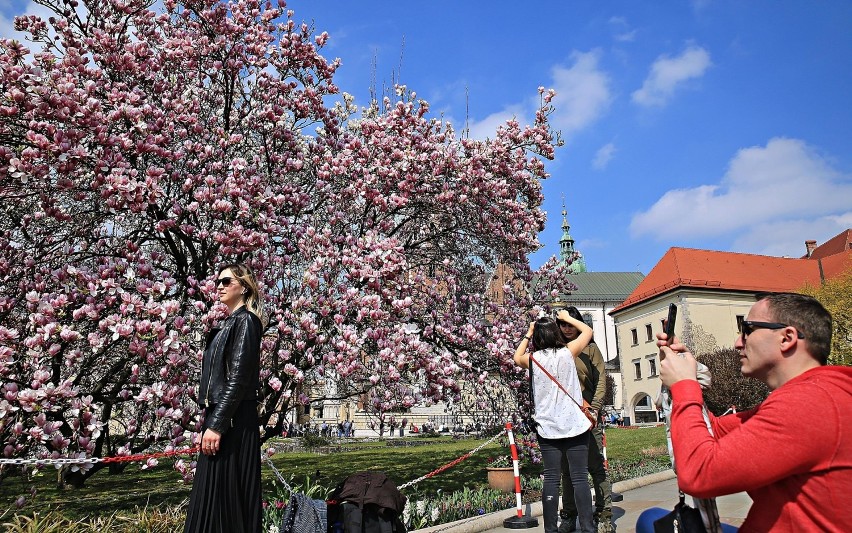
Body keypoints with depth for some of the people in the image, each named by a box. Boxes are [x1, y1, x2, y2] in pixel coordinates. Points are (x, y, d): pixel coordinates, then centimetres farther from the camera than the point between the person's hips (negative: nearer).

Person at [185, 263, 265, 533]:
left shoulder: (245, 321, -8)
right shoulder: (227, 324, 19)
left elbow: (239, 378, -17)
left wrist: (217, 425, -20)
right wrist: (208, 422, 18)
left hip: (232, 421, -9)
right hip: (218, 416, 9)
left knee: (224, 494, -5)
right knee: (211, 493, 13)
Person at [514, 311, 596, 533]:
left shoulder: (533, 359, 0)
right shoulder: (567, 352, -3)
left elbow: (517, 357, 25)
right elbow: (588, 331, 14)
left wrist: (528, 333, 24)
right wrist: (567, 317, 23)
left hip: (547, 428, 2)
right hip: (575, 425, -1)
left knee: (551, 479, 5)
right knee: (580, 478, 2)